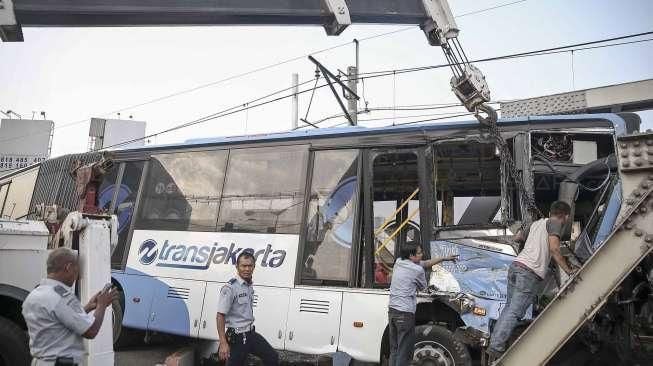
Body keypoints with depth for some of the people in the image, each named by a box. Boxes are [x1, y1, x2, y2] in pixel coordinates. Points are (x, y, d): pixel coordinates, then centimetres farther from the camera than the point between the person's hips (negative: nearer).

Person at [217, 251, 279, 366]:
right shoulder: (230, 288, -18)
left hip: (251, 334, 8)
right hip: (237, 337, -8)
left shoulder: (249, 286, 8)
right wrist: (223, 343, -25)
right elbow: (220, 316, -20)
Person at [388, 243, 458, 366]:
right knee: (404, 351, -1)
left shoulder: (398, 262, 12)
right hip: (405, 313, -8)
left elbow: (425, 263, 20)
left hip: (392, 310, 8)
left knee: (394, 350, 14)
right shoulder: (418, 270, -10)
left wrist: (444, 258, 25)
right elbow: (423, 287, 9)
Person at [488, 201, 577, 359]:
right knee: (515, 312, -10)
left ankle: (493, 343, 13)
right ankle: (496, 348, -15)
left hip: (516, 265, 8)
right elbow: (554, 248, -12)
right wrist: (568, 270, -8)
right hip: (530, 272, -8)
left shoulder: (536, 223, 25)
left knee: (509, 307, 15)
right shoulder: (555, 223, 3)